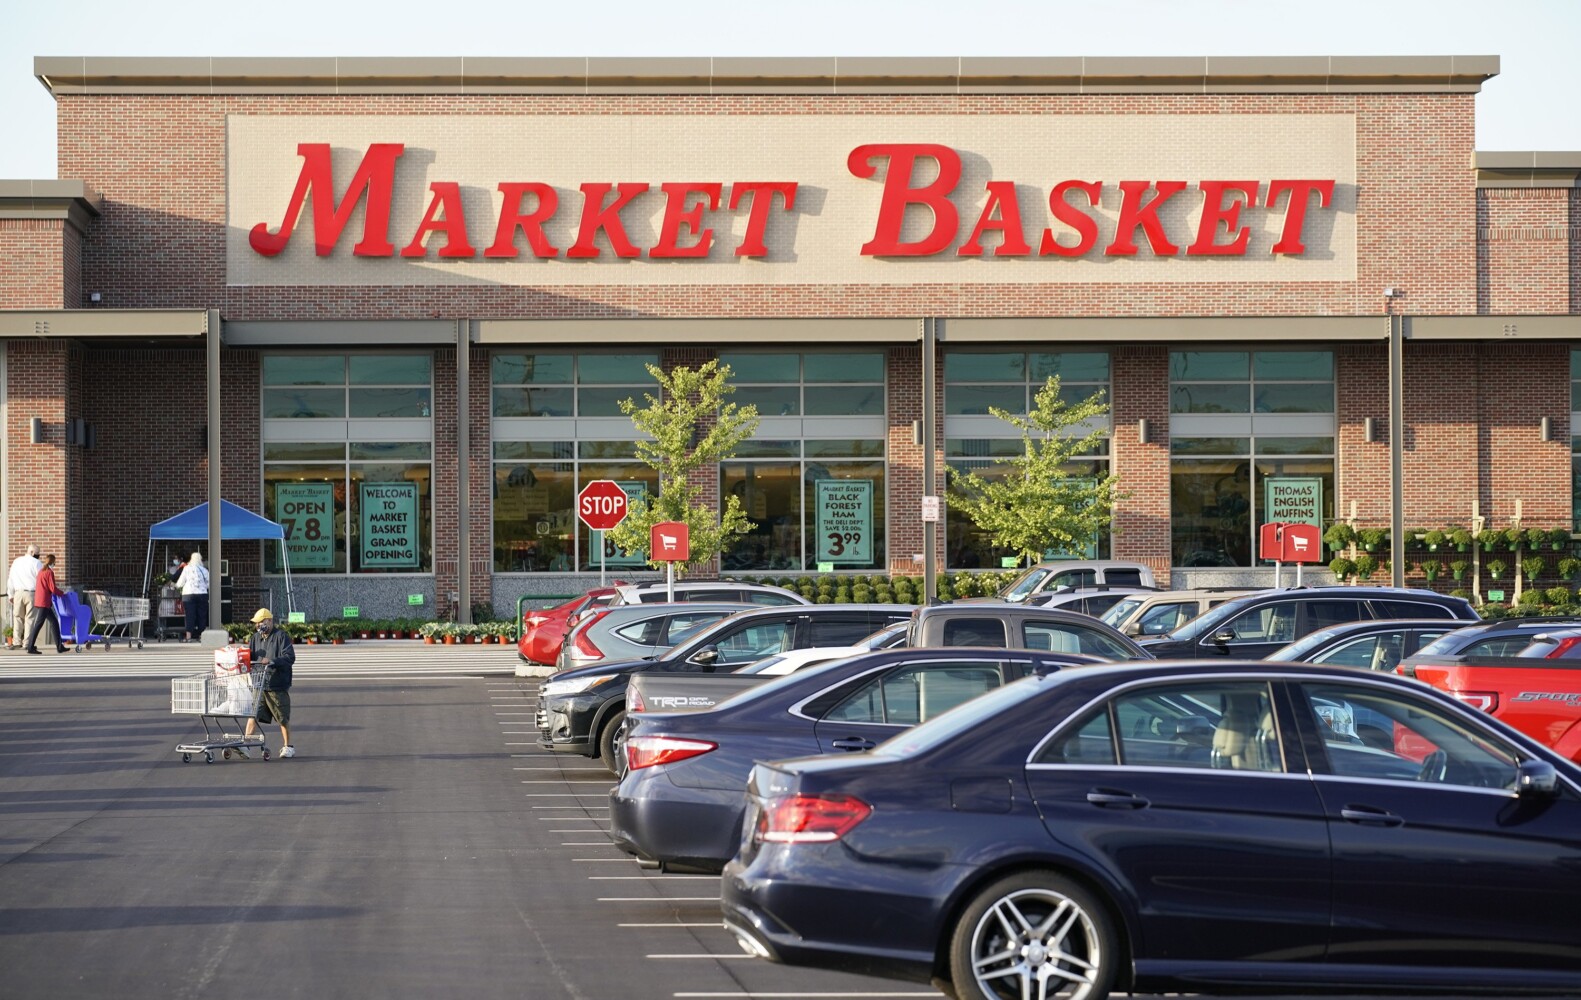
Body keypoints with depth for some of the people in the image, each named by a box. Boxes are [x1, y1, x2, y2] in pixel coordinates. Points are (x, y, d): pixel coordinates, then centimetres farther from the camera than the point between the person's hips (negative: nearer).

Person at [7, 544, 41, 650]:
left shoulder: (16, 562, 10)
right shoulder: (36, 563, -5)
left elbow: (11, 579, 14)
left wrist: (11, 595, 20)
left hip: (18, 593, 4)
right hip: (32, 593, -4)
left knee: (18, 617, 10)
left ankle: (16, 642, 2)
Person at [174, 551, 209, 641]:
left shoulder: (187, 569, 0)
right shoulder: (204, 570, 5)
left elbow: (180, 583, 2)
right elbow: (209, 584, 9)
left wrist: (176, 585, 23)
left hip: (189, 594, -2)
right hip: (202, 594, 2)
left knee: (190, 616, -2)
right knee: (202, 616, 7)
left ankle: (189, 637, -8)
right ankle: (202, 636, 6)